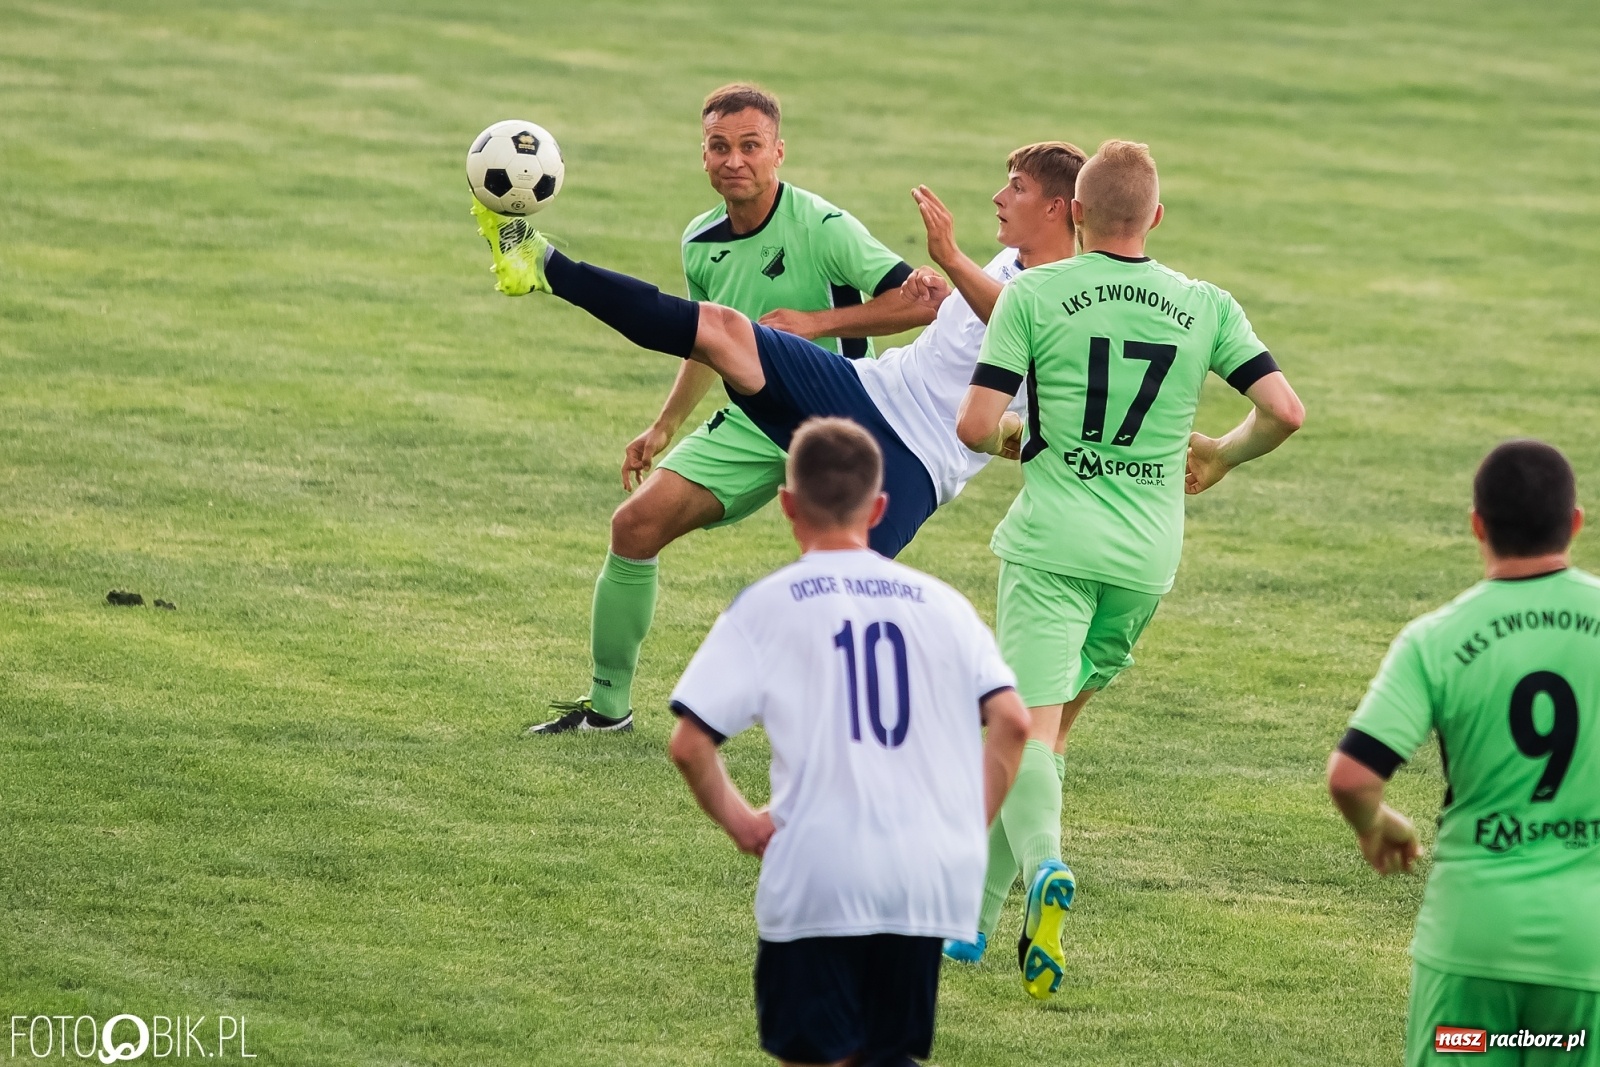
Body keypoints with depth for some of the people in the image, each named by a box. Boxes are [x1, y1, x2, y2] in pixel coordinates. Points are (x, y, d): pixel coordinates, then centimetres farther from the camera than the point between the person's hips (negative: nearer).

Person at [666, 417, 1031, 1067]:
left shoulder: (767, 605, 1)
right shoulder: (939, 601, 10)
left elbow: (689, 743, -6)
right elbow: (1012, 721, 3)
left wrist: (738, 820, 8)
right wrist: (974, 822, 12)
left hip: (816, 874, -3)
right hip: (929, 878, 3)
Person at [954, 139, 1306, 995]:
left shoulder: (1032, 294, -4)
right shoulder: (1206, 306, 4)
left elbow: (975, 425, -9)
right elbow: (1284, 412, 0)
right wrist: (1221, 455, 20)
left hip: (1053, 541, -4)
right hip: (1150, 555, 4)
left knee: (1029, 730, -9)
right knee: (1051, 724, 19)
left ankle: (1043, 867, -38)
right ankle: (973, 917, 20)